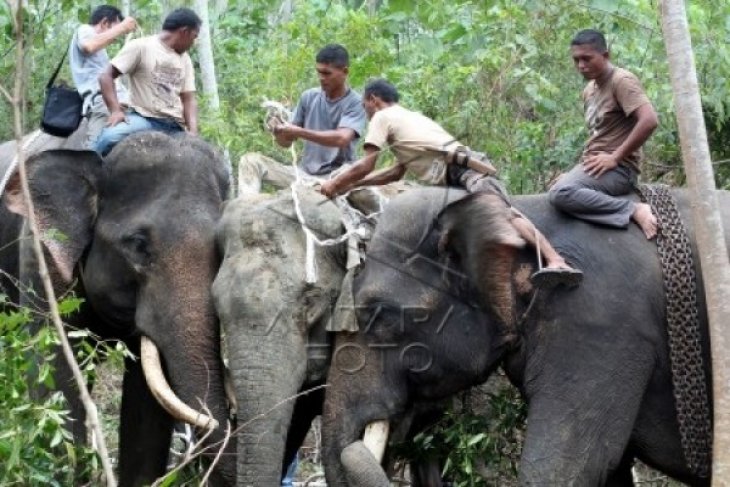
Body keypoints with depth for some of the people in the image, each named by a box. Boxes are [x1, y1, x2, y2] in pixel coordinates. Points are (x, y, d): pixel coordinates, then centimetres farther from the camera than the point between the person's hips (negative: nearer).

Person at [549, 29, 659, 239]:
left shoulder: (621, 81, -9)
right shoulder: (589, 90, 18)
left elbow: (649, 121, -22)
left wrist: (615, 157, -18)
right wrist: (581, 166, 8)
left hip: (617, 168, -9)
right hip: (595, 166, 9)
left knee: (561, 193, -30)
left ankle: (633, 210, -23)